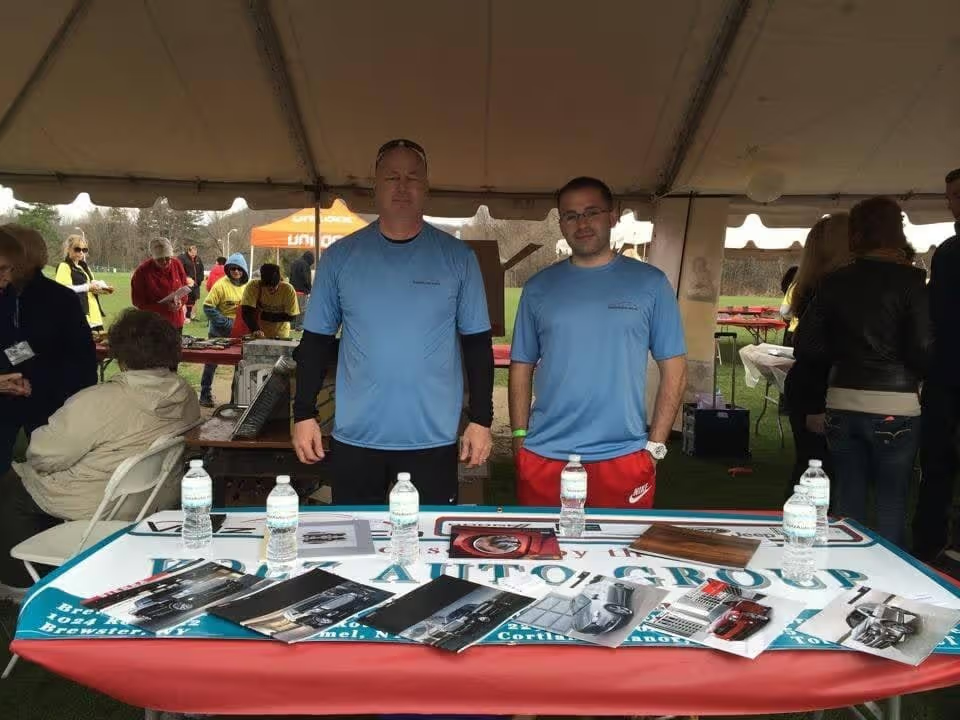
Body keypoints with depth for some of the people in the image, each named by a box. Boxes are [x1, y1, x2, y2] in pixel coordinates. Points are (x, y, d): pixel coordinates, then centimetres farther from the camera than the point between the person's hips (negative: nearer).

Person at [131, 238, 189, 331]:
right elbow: (139, 303, -10)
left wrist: (180, 300, -14)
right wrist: (165, 307, -23)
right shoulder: (142, 272, -13)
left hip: (176, 323, 4)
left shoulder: (177, 264, -1)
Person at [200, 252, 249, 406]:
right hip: (220, 332, -5)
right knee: (212, 361, 6)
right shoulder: (221, 285, -14)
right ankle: (205, 394, 16)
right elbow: (208, 307, -16)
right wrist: (226, 323, -18)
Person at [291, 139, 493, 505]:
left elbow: (477, 342, 4)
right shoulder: (340, 256, 3)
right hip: (355, 438, 1)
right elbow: (316, 341, 7)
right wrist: (304, 414, 3)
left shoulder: (457, 257, 1)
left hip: (433, 439, -1)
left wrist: (481, 419, 0)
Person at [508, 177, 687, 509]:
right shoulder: (538, 287, 7)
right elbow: (522, 367, 10)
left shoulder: (649, 283, 2)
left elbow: (673, 369, 3)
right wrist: (520, 438, 2)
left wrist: (655, 445, -2)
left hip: (623, 458, -1)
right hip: (544, 457, 1)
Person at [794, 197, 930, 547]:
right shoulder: (910, 280, -7)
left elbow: (806, 342, 2)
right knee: (891, 504, 8)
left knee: (848, 502, 14)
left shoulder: (835, 281, 3)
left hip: (842, 402, 4)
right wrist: (919, 375, 8)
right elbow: (922, 348, -12)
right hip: (894, 405, -3)